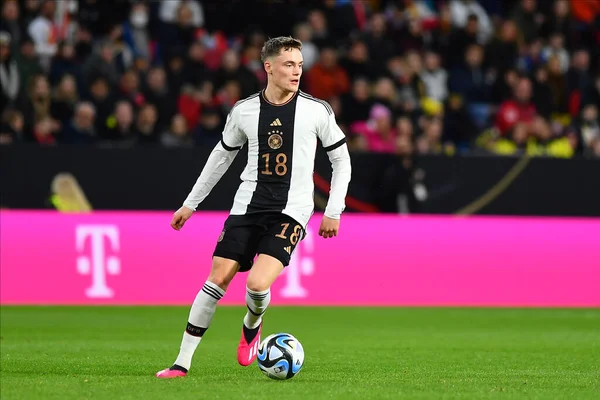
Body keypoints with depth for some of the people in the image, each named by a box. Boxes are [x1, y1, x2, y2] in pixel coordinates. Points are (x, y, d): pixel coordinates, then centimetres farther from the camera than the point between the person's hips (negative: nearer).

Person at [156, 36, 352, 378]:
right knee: (218, 279, -6)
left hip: (291, 212, -2)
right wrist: (191, 204, 19)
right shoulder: (244, 111, 3)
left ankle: (252, 326, 16)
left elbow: (341, 160, 6)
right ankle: (183, 363, 3)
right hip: (248, 207, 3)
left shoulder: (317, 111, -3)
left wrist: (334, 212, 1)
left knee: (258, 283, -21)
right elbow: (222, 156, 17)